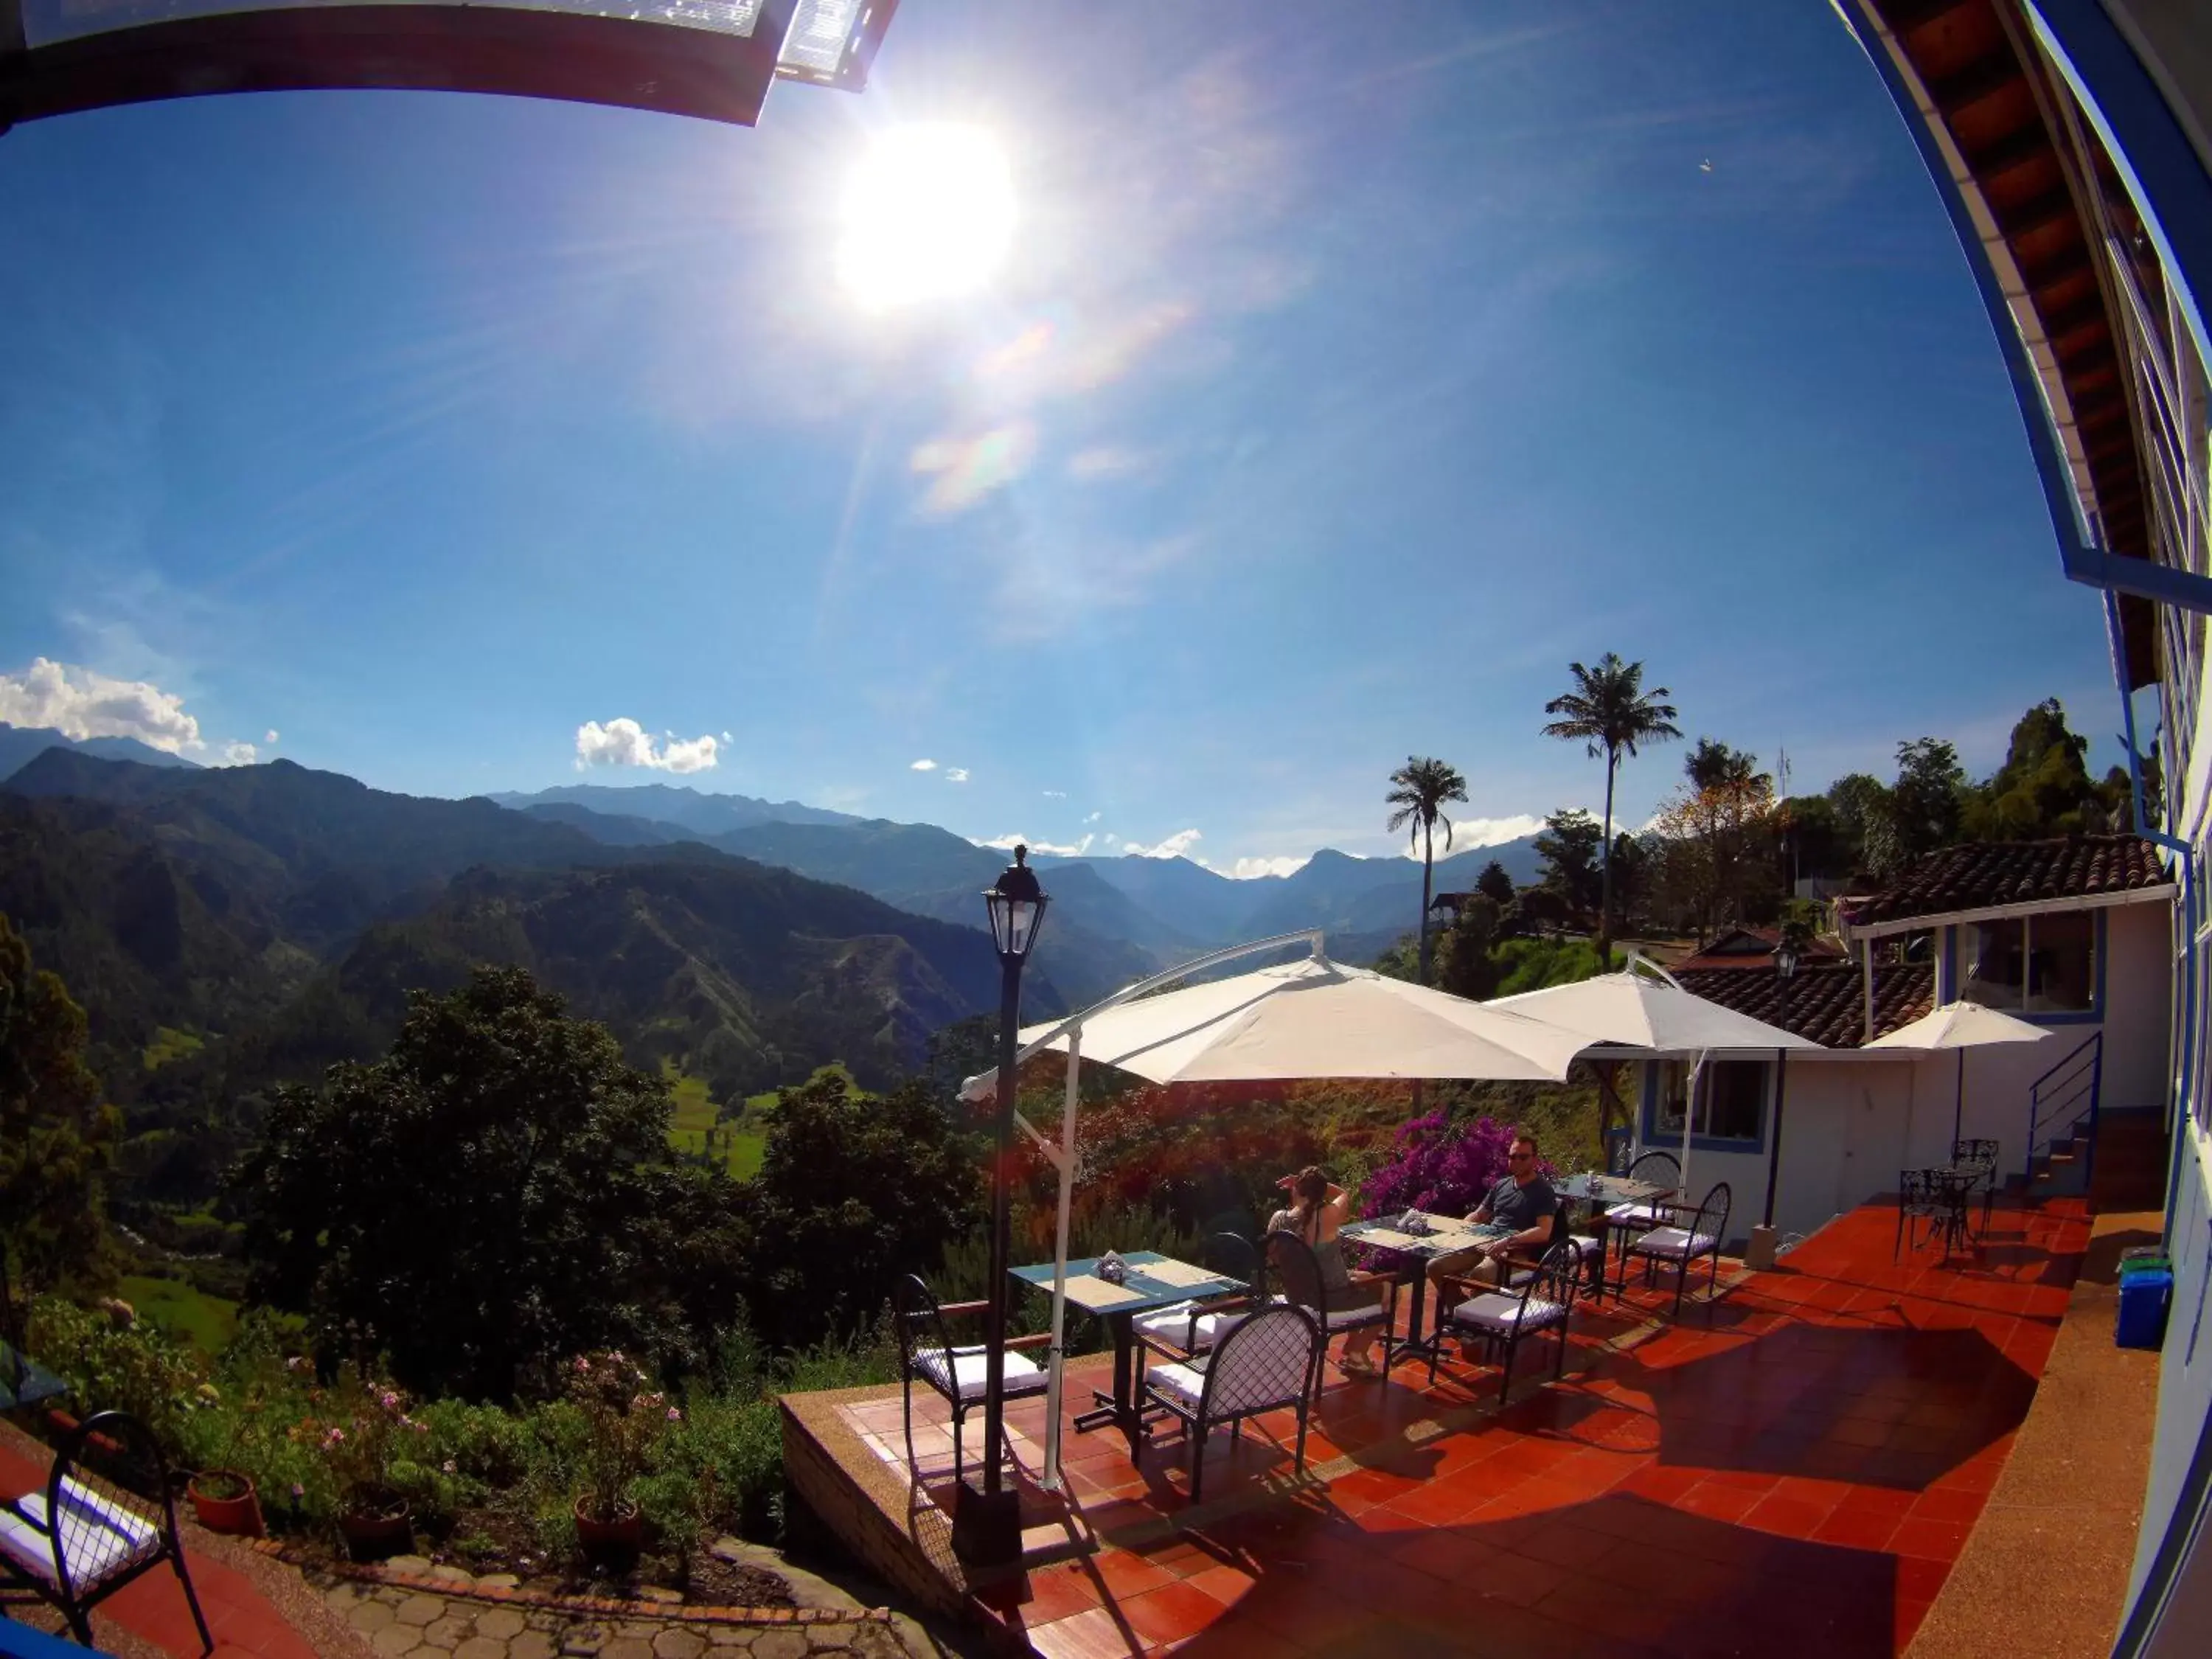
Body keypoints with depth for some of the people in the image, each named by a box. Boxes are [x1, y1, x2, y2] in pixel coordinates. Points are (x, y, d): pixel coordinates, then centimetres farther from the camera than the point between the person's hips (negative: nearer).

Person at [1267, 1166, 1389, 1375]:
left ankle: (1352, 1348, 39)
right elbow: (1345, 1195, -4)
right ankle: (1356, 1353, 26)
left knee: (1366, 1278, 31)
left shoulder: (1278, 1218, -13)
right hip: (1332, 1297, -6)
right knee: (1389, 1289, 19)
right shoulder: (1327, 1217, -27)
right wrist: (1315, 1184, -6)